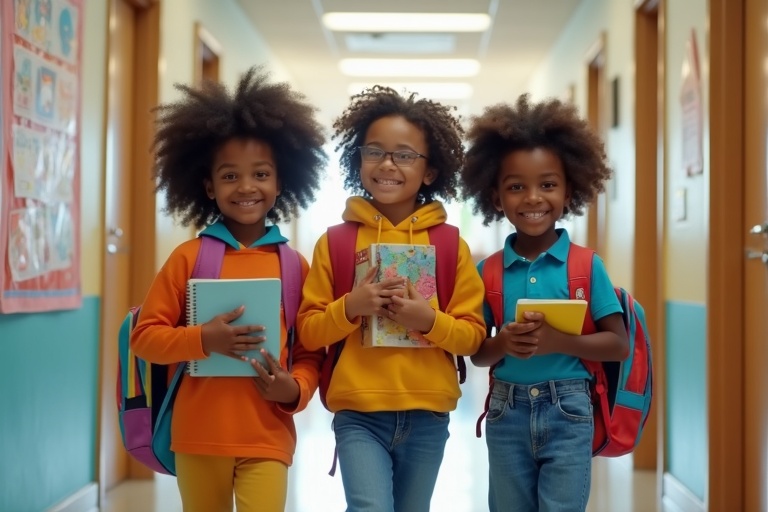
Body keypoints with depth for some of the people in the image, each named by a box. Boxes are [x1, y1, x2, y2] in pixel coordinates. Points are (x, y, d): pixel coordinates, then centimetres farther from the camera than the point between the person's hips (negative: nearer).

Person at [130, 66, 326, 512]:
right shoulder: (188, 257, -2)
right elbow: (145, 336, -1)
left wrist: (296, 388, -13)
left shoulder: (296, 266, 1)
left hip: (267, 439, 0)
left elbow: (311, 351, 6)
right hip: (198, 437, 1)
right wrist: (203, 340, -17)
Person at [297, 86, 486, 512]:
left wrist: (429, 320, -16)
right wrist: (350, 308, -16)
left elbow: (473, 334, 2)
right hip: (358, 416, -1)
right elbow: (308, 330, 1)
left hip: (427, 418, 2)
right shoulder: (334, 242, 0)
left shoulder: (451, 245, 1)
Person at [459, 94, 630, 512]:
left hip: (567, 413, -2)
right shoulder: (488, 271, 2)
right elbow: (476, 353, 5)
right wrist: (502, 343, -17)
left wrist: (558, 341, -20)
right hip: (507, 413, 3)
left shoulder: (586, 265, -3)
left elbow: (619, 345, -5)